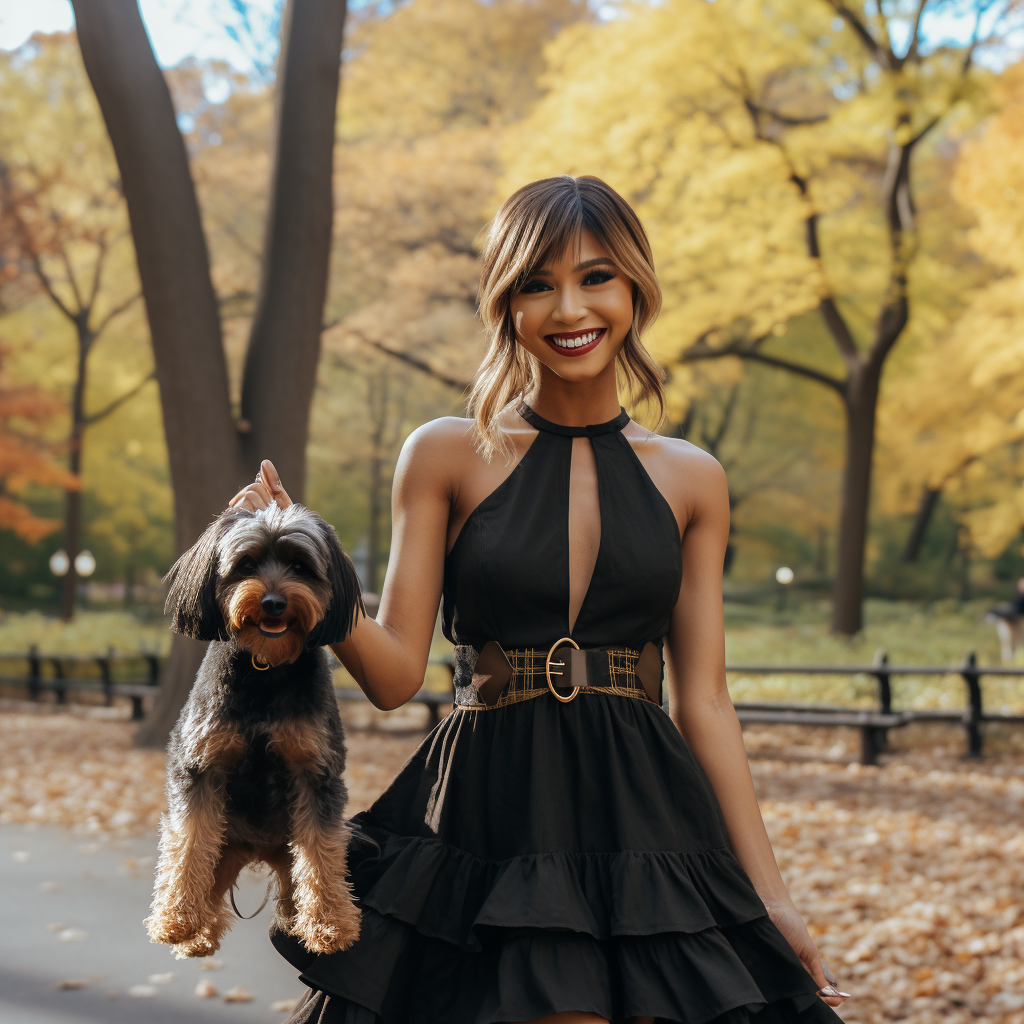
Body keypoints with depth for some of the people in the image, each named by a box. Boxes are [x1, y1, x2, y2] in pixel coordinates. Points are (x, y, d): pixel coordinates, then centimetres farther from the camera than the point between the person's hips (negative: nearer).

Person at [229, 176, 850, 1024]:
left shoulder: (690, 480, 7)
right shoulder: (447, 456, 2)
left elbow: (705, 702, 8)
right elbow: (395, 673, 1)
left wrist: (769, 896, 5)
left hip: (646, 819, 2)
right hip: (488, 818, -1)